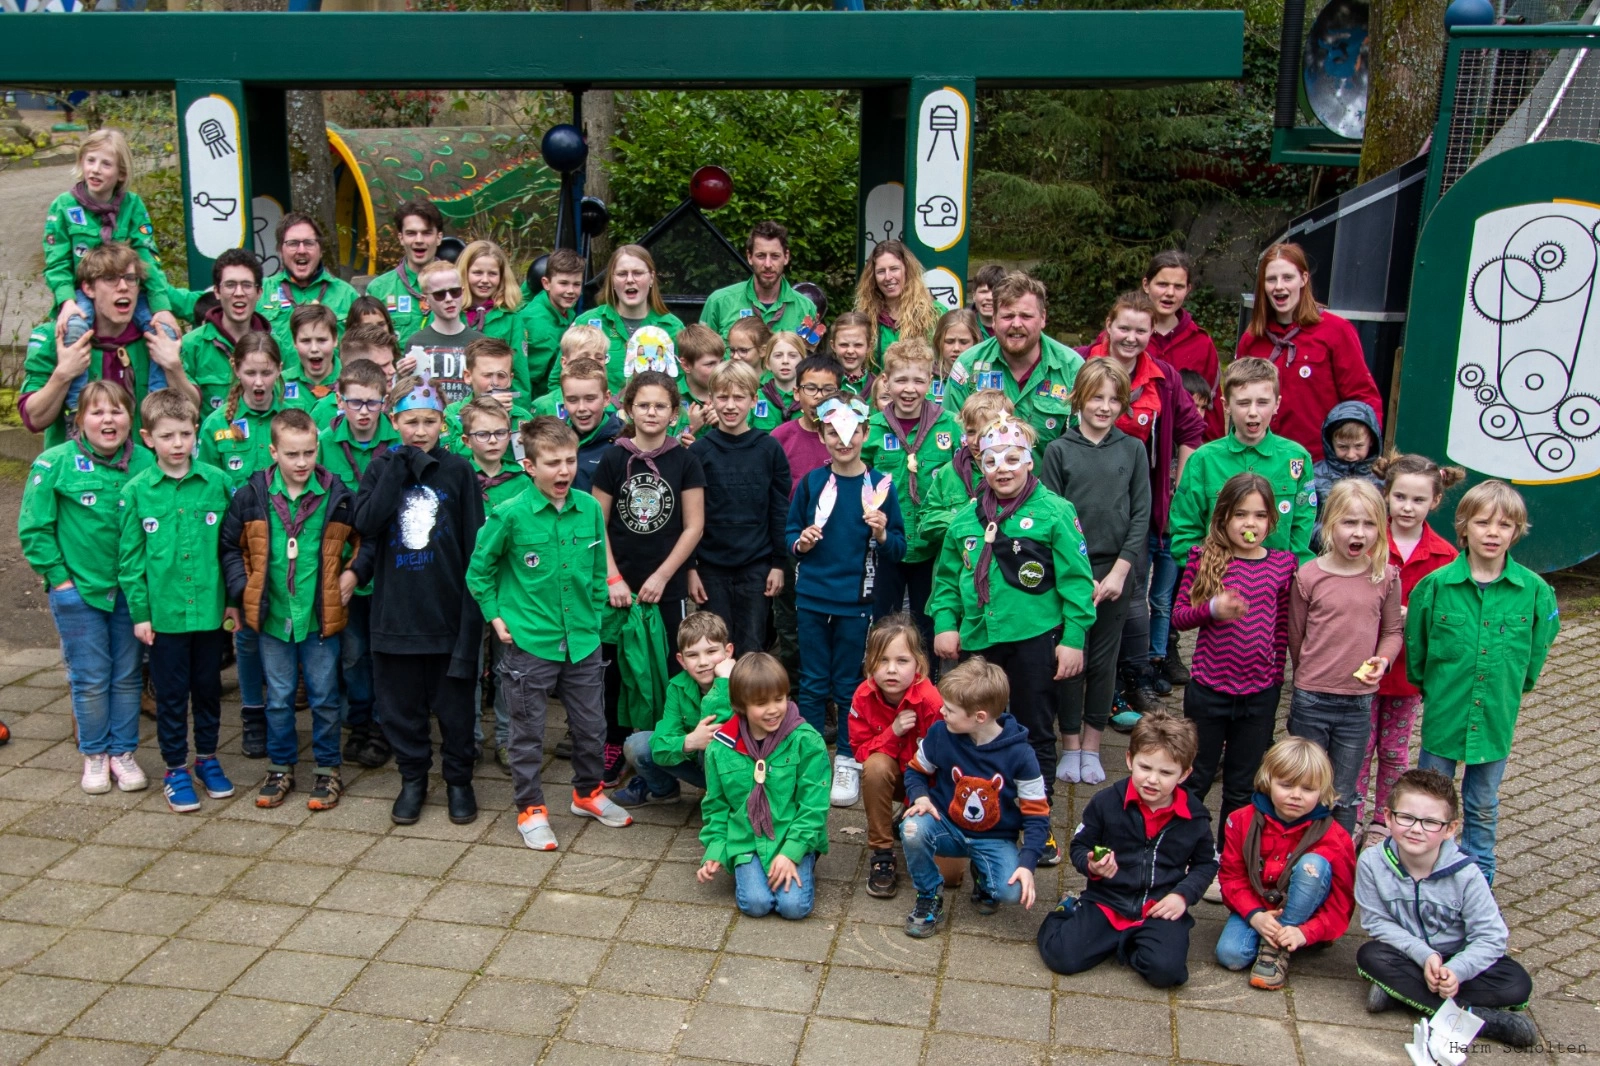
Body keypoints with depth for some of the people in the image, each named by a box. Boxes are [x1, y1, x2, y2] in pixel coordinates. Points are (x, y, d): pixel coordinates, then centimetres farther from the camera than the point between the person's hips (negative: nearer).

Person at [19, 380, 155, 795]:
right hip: (77, 591, -2)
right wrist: (58, 577, -7)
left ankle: (123, 752, 24)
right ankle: (94, 755, 23)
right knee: (91, 679, 6)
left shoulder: (145, 463, -5)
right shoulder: (55, 463, -10)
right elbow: (33, 528, -5)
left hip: (131, 591, 2)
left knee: (127, 676, 11)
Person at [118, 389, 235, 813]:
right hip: (164, 613, -1)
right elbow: (130, 557, -1)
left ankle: (207, 757, 32)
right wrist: (140, 611, -3)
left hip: (211, 608, 1)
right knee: (171, 693, 9)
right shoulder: (137, 491, -4)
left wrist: (234, 596, 2)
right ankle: (175, 769, 23)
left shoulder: (216, 481, -2)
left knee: (209, 687, 15)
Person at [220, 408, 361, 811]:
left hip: (321, 618, -1)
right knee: (279, 698, 14)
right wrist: (243, 589, -3)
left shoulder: (337, 495, -7)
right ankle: (280, 768, 29)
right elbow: (229, 547, 6)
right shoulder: (252, 496, -5)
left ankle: (328, 769, 23)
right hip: (273, 618, 1)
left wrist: (352, 572, -6)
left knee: (324, 698, 9)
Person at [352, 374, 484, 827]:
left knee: (454, 704, 7)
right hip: (395, 609, 2)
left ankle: (458, 780, 23)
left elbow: (474, 541, 0)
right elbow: (366, 523, -13)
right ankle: (413, 778, 27)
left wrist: (476, 602, -4)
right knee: (401, 703, 10)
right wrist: (399, 467, -14)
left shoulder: (458, 470, -1)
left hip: (447, 608, -1)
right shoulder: (381, 468, 3)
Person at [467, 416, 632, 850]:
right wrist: (496, 616, -2)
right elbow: (479, 568, 0)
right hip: (528, 641, -4)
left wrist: (594, 612, 11)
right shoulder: (511, 515, -13)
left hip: (582, 639, 4)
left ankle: (588, 793, 37)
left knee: (591, 725, 15)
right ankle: (530, 809, 25)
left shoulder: (590, 508, -3)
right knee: (528, 731, 9)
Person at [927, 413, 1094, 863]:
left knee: (1034, 733, 7)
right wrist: (945, 622, 3)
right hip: (978, 641, 4)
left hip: (1035, 640, -4)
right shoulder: (966, 519, 10)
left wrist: (1073, 638, -11)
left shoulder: (1054, 512, -5)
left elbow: (1076, 579, -7)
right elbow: (947, 576, 15)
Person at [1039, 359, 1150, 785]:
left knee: (1104, 660, 8)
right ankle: (1070, 746, 18)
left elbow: (1141, 515, 1)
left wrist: (1119, 572, -7)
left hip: (1115, 571, 1)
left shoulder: (1133, 450, 4)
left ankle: (1091, 746, 21)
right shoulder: (1059, 450, -1)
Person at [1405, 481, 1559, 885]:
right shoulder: (1435, 584, -12)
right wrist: (1430, 687, 6)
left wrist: (1515, 688, 8)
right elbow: (1414, 646, 1)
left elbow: (1538, 647, 6)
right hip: (1443, 714, -1)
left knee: (1483, 806, 19)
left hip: (1496, 717, 1)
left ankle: (1479, 879, 36)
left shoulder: (1534, 590, -10)